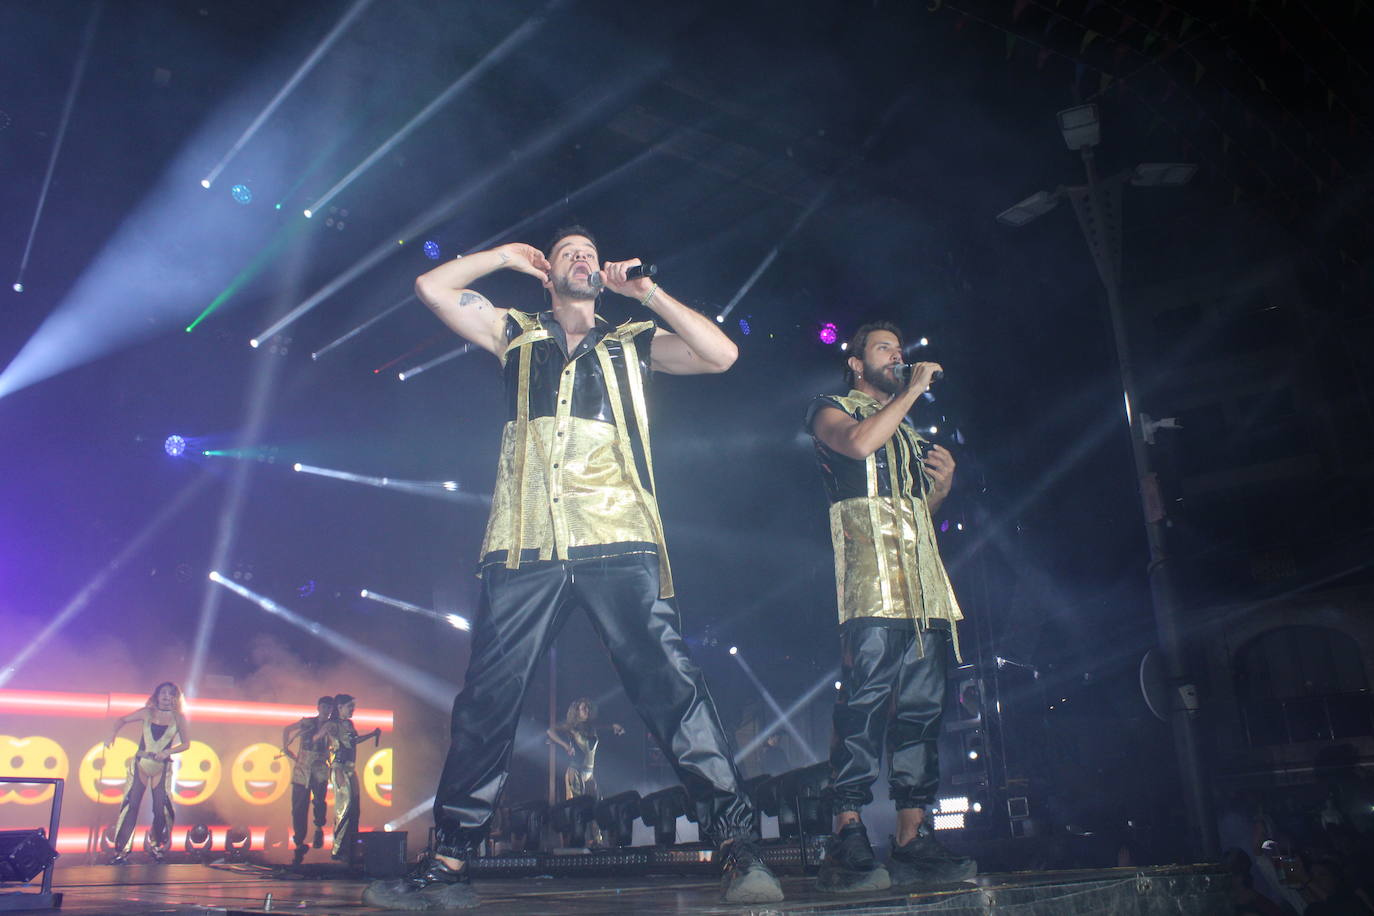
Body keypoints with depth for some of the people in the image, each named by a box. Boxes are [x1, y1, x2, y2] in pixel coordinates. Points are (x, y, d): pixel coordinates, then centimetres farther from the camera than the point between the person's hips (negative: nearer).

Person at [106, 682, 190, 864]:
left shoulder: (178, 718, 2)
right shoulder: (147, 712, 3)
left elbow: (186, 743, 5)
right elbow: (122, 720, 14)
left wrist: (168, 751, -10)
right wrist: (113, 733, -5)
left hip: (162, 767, 0)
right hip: (140, 763, 0)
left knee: (161, 808, -2)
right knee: (131, 805, -6)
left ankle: (157, 846, 18)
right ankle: (122, 851, 0)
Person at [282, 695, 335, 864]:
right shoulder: (308, 722, 4)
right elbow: (287, 729, 17)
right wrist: (285, 747, 8)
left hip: (320, 770, 0)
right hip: (301, 769, 0)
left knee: (319, 800, -22)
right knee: (299, 808, 0)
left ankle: (319, 828, 3)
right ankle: (299, 845, 11)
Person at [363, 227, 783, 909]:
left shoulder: (632, 342, 21)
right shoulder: (517, 334, 23)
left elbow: (720, 354, 8)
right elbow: (432, 287, 17)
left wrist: (647, 292, 10)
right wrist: (505, 256, 24)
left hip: (618, 545, -1)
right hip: (526, 547, 2)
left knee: (671, 685, -10)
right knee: (486, 700, 2)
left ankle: (737, 847, -7)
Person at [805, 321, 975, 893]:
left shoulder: (908, 429, 31)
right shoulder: (832, 411, 12)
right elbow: (859, 442, -13)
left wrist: (942, 485, 11)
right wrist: (913, 390, -3)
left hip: (923, 577, 7)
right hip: (870, 570, -7)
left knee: (921, 706, 1)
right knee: (865, 699, -17)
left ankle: (912, 843, 4)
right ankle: (848, 841, -16)